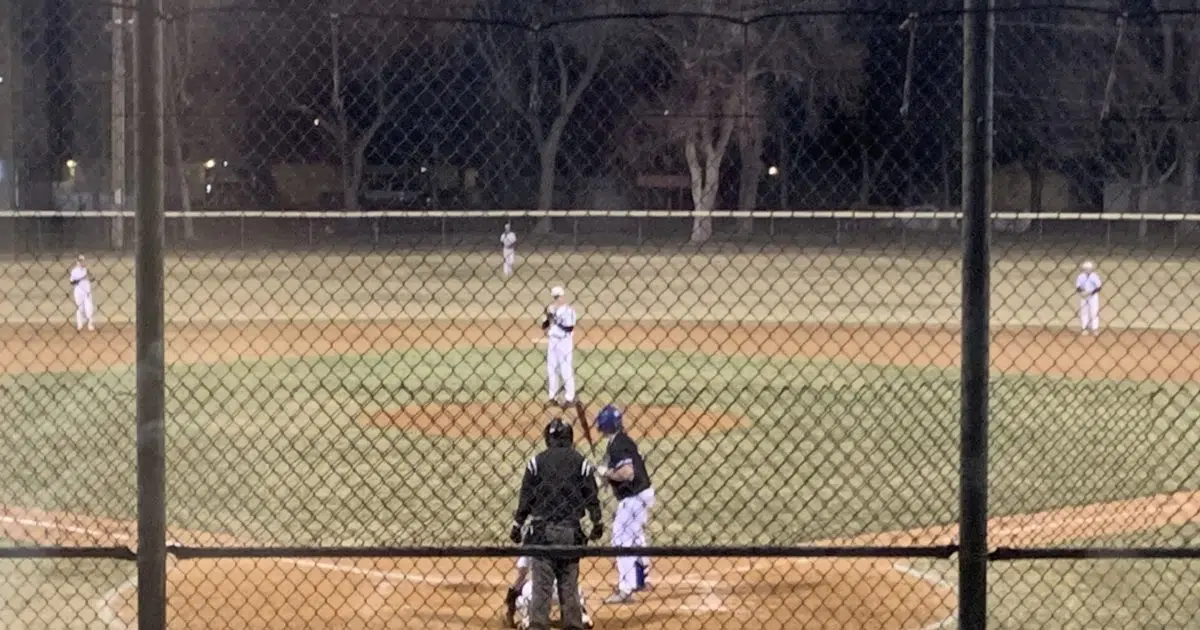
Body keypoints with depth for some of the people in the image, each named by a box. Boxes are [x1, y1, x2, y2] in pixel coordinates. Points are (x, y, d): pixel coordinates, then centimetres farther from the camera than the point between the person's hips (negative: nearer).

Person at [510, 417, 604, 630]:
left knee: (541, 582, -1)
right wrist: (597, 524, 11)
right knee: (569, 583, 9)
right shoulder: (581, 462, 1)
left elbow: (525, 498, -1)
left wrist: (517, 526, 5)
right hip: (571, 531, 1)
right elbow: (592, 498, 1)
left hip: (542, 530, -1)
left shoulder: (537, 462, -1)